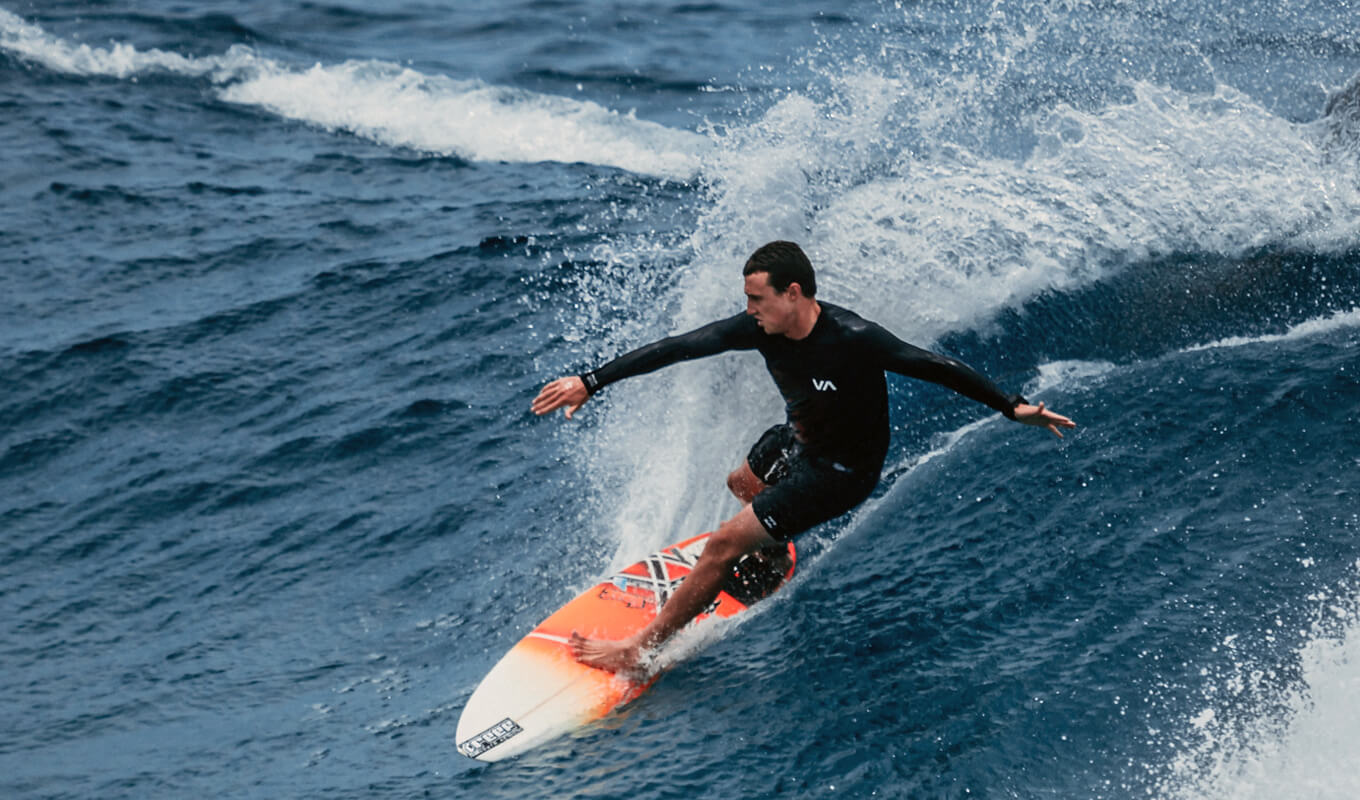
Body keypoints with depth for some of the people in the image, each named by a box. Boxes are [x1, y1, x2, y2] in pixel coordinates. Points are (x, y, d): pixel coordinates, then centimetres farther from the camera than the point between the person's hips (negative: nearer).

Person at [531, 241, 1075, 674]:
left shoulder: (852, 339, -35)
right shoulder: (762, 328, -17)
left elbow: (935, 367, -24)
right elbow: (677, 348, -14)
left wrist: (1011, 407, -21)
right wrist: (590, 383, -14)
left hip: (840, 472, -7)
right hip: (796, 439, 7)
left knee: (724, 544, -11)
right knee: (742, 485, 35)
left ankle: (641, 648, 1)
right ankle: (771, 550, 68)